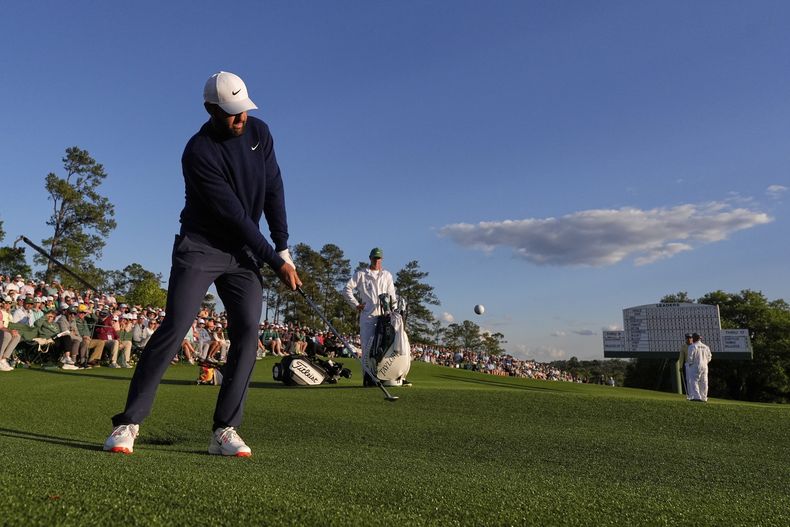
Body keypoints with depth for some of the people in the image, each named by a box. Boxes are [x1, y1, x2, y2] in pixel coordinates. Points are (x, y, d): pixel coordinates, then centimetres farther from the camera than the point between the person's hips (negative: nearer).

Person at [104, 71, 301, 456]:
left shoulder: (259, 132, 2)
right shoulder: (199, 153, -18)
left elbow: (273, 191, 4)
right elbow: (234, 215, -20)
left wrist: (284, 248, -3)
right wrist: (275, 261, -18)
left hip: (244, 253, 5)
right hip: (201, 247, -4)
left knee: (247, 334, -8)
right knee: (174, 327, -14)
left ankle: (224, 430, -3)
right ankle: (128, 423, -2)